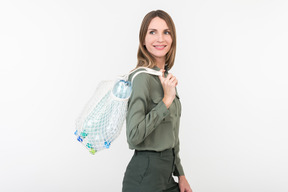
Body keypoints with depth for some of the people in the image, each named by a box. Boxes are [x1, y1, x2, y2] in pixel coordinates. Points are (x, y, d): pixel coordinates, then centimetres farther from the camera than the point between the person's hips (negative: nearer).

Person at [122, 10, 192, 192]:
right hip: (145, 176, -8)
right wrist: (166, 100, -23)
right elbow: (134, 136, -25)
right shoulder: (142, 77, -17)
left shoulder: (166, 77, 10)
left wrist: (180, 174, 15)